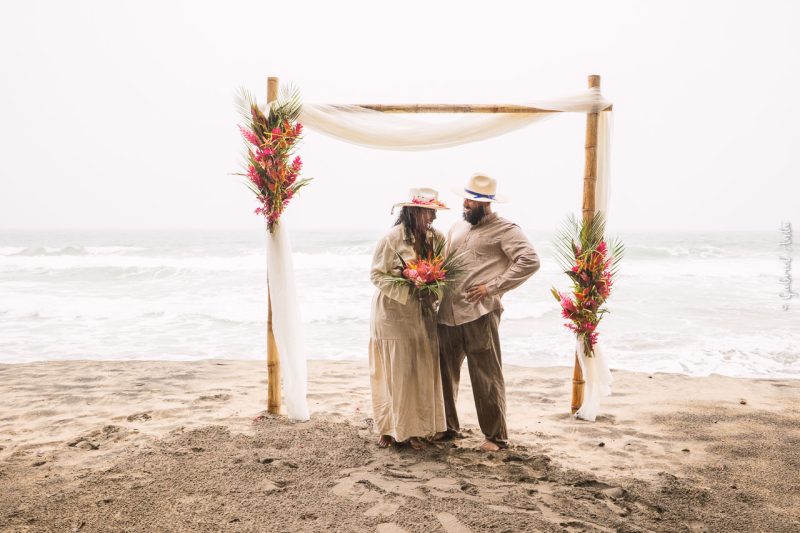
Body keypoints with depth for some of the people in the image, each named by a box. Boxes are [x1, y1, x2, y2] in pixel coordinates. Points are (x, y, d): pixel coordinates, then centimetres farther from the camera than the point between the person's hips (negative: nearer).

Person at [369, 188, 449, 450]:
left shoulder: (437, 238, 1)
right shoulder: (392, 238, -14)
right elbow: (376, 274, -10)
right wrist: (407, 290, -21)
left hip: (423, 314, 5)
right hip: (393, 313, -5)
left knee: (423, 371, 6)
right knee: (394, 372, 3)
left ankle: (415, 429, 18)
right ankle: (389, 428, 18)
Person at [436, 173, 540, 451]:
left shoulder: (504, 230, -4)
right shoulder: (457, 228, 19)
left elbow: (530, 261, -14)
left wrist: (492, 287, -16)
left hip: (479, 314, -7)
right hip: (448, 313, 7)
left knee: (486, 378, 0)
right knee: (445, 372, 14)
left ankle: (496, 436, 14)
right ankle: (447, 427, 30)